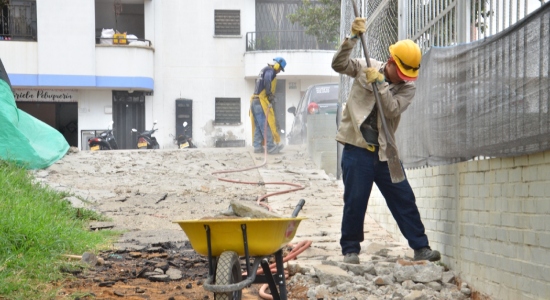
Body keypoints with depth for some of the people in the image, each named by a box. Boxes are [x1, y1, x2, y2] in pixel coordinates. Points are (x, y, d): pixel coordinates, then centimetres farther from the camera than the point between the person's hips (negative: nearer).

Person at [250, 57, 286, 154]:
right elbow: (267, 80, -25)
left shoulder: (264, 70, 24)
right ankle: (271, 147, -13)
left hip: (255, 101, 9)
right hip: (261, 102, -9)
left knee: (258, 126, 9)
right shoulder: (270, 70, -5)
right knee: (267, 125, -11)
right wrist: (270, 95, -19)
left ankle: (257, 147, 7)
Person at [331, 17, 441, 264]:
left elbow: (393, 109, -12)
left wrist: (380, 83, -21)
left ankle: (421, 248, 8)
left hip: (384, 151, 2)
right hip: (357, 148, -2)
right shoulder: (365, 68, 2)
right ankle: (350, 249, 11)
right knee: (355, 201, -3)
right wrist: (353, 38, -21)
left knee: (405, 200, 2)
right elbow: (338, 65, -10)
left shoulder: (408, 86, 2)